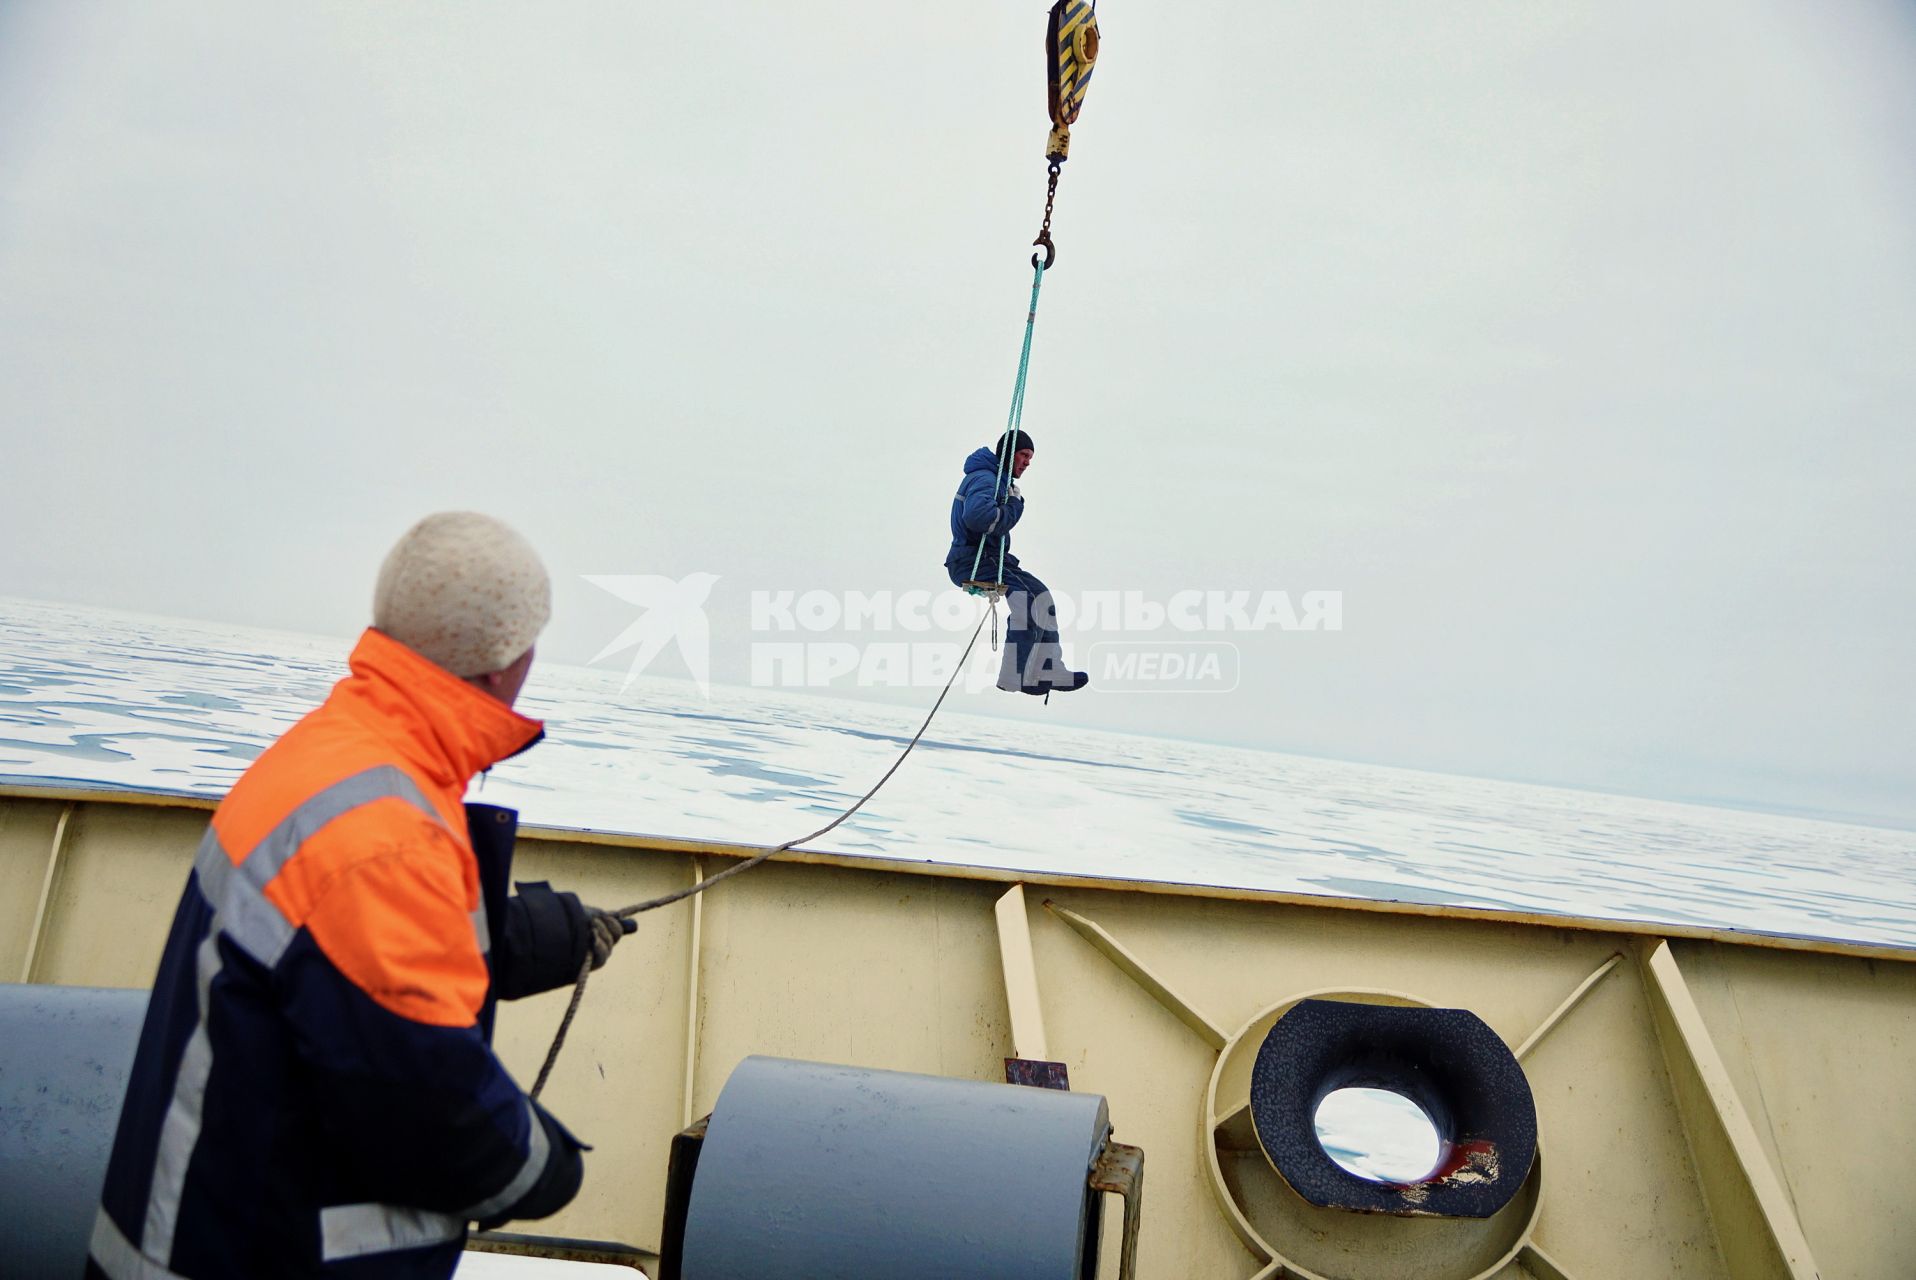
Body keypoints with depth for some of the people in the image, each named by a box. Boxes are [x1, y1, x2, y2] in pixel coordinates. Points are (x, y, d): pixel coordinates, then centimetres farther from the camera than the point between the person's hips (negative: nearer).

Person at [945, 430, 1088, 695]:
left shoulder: (1002, 481, 21)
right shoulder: (984, 479, -14)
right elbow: (977, 516, -33)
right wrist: (1011, 510, -19)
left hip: (991, 558, 11)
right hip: (971, 562, -11)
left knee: (1042, 596, 9)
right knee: (1025, 599, -25)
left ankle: (1050, 671, 11)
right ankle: (1014, 678, -21)